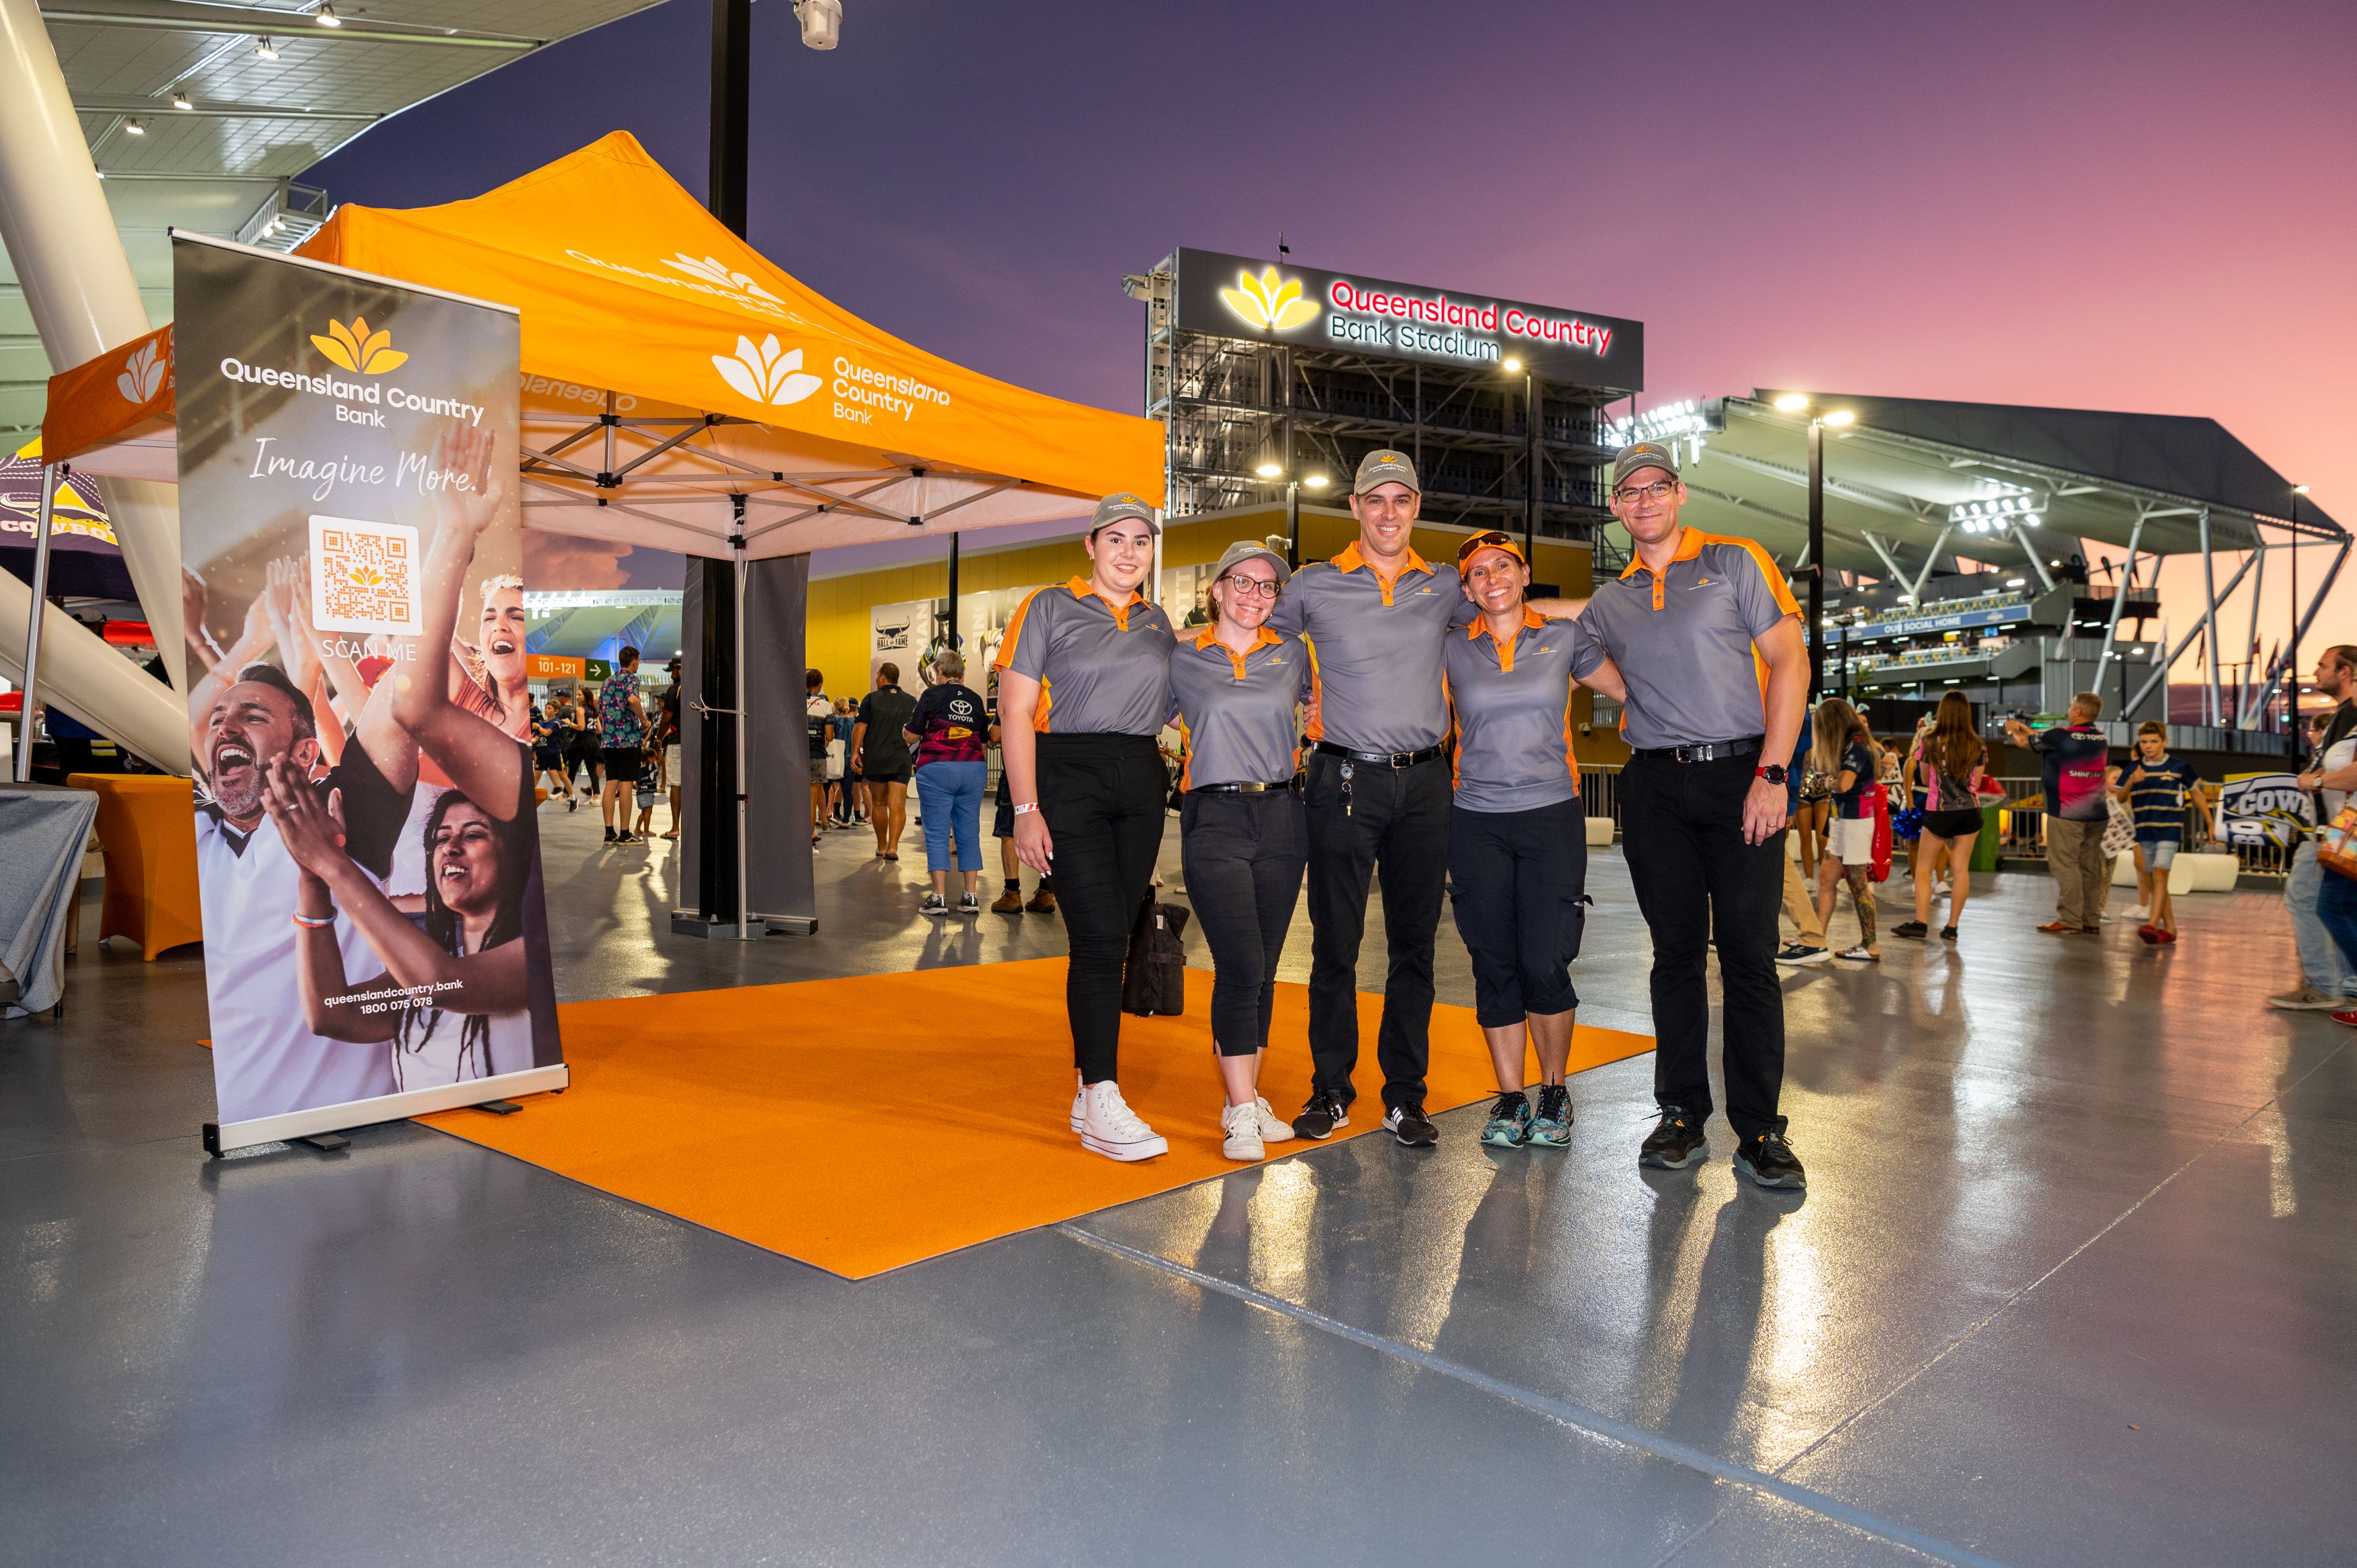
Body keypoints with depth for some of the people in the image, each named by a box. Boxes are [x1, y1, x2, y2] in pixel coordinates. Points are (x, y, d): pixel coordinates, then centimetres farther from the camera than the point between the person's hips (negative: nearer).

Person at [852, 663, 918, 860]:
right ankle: (893, 847, -18)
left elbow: (860, 727, -6)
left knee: (878, 804, 12)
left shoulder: (871, 699, 1)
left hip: (875, 759, 0)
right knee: (898, 805, -4)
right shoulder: (911, 702, 8)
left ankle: (882, 847, 19)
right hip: (901, 760, 0)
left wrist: (855, 752, -3)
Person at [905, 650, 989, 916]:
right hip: (974, 768, 4)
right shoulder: (976, 699, 12)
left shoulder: (933, 694, 0)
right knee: (969, 834, 8)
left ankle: (939, 897, -1)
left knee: (937, 835, 1)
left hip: (936, 768, -4)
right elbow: (985, 741, 17)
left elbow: (910, 736, 1)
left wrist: (906, 732, 22)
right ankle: (971, 897, 7)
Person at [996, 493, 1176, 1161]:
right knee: (1099, 938, -13)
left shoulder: (1157, 622, 16)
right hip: (1070, 775, -5)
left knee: (1112, 939, 7)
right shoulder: (1049, 607, 1)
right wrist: (1027, 809, -12)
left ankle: (1087, 1086, 18)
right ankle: (1102, 1107, -9)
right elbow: (1015, 711, -4)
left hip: (1142, 781, 5)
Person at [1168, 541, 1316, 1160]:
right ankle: (1241, 1114, -6)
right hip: (1215, 820, -3)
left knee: (1263, 968, 6)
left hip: (1281, 818, 3)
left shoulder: (1292, 653, 12)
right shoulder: (1183, 659, 6)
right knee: (1240, 965, -13)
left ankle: (1246, 1099, 17)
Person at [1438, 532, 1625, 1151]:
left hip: (1552, 817, -1)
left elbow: (1631, 691, 14)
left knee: (1544, 964, -7)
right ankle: (1510, 1098, 17)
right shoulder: (1451, 651, 5)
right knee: (1495, 966, 3)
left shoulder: (1563, 638, 6)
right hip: (1477, 822, 1)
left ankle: (1555, 1091, 15)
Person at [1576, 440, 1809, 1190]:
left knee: (1749, 954, -3)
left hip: (1740, 774, -3)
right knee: (1676, 953, 5)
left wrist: (1771, 774, -10)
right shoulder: (1609, 603, 14)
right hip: (1656, 788, 3)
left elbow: (1790, 662, -2)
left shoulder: (1736, 563, 4)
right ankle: (1682, 1117, 15)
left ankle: (1760, 1132, 4)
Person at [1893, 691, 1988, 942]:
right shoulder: (1978, 746, 1)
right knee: (1961, 869, 5)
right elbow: (1976, 783, 7)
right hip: (1969, 811, 3)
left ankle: (1921, 923, 0)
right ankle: (1952, 927, 6)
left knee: (1924, 867, 7)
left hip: (1939, 812, -3)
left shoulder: (1930, 742, -5)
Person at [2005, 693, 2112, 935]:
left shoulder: (2062, 736, -11)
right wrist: (2025, 728, 31)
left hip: (2067, 813, -7)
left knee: (2065, 865, -5)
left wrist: (2012, 730, 26)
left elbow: (2024, 743, 5)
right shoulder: (2101, 739, 11)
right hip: (2097, 813, 7)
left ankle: (2070, 920, -7)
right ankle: (2091, 920, 12)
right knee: (2091, 865, 9)